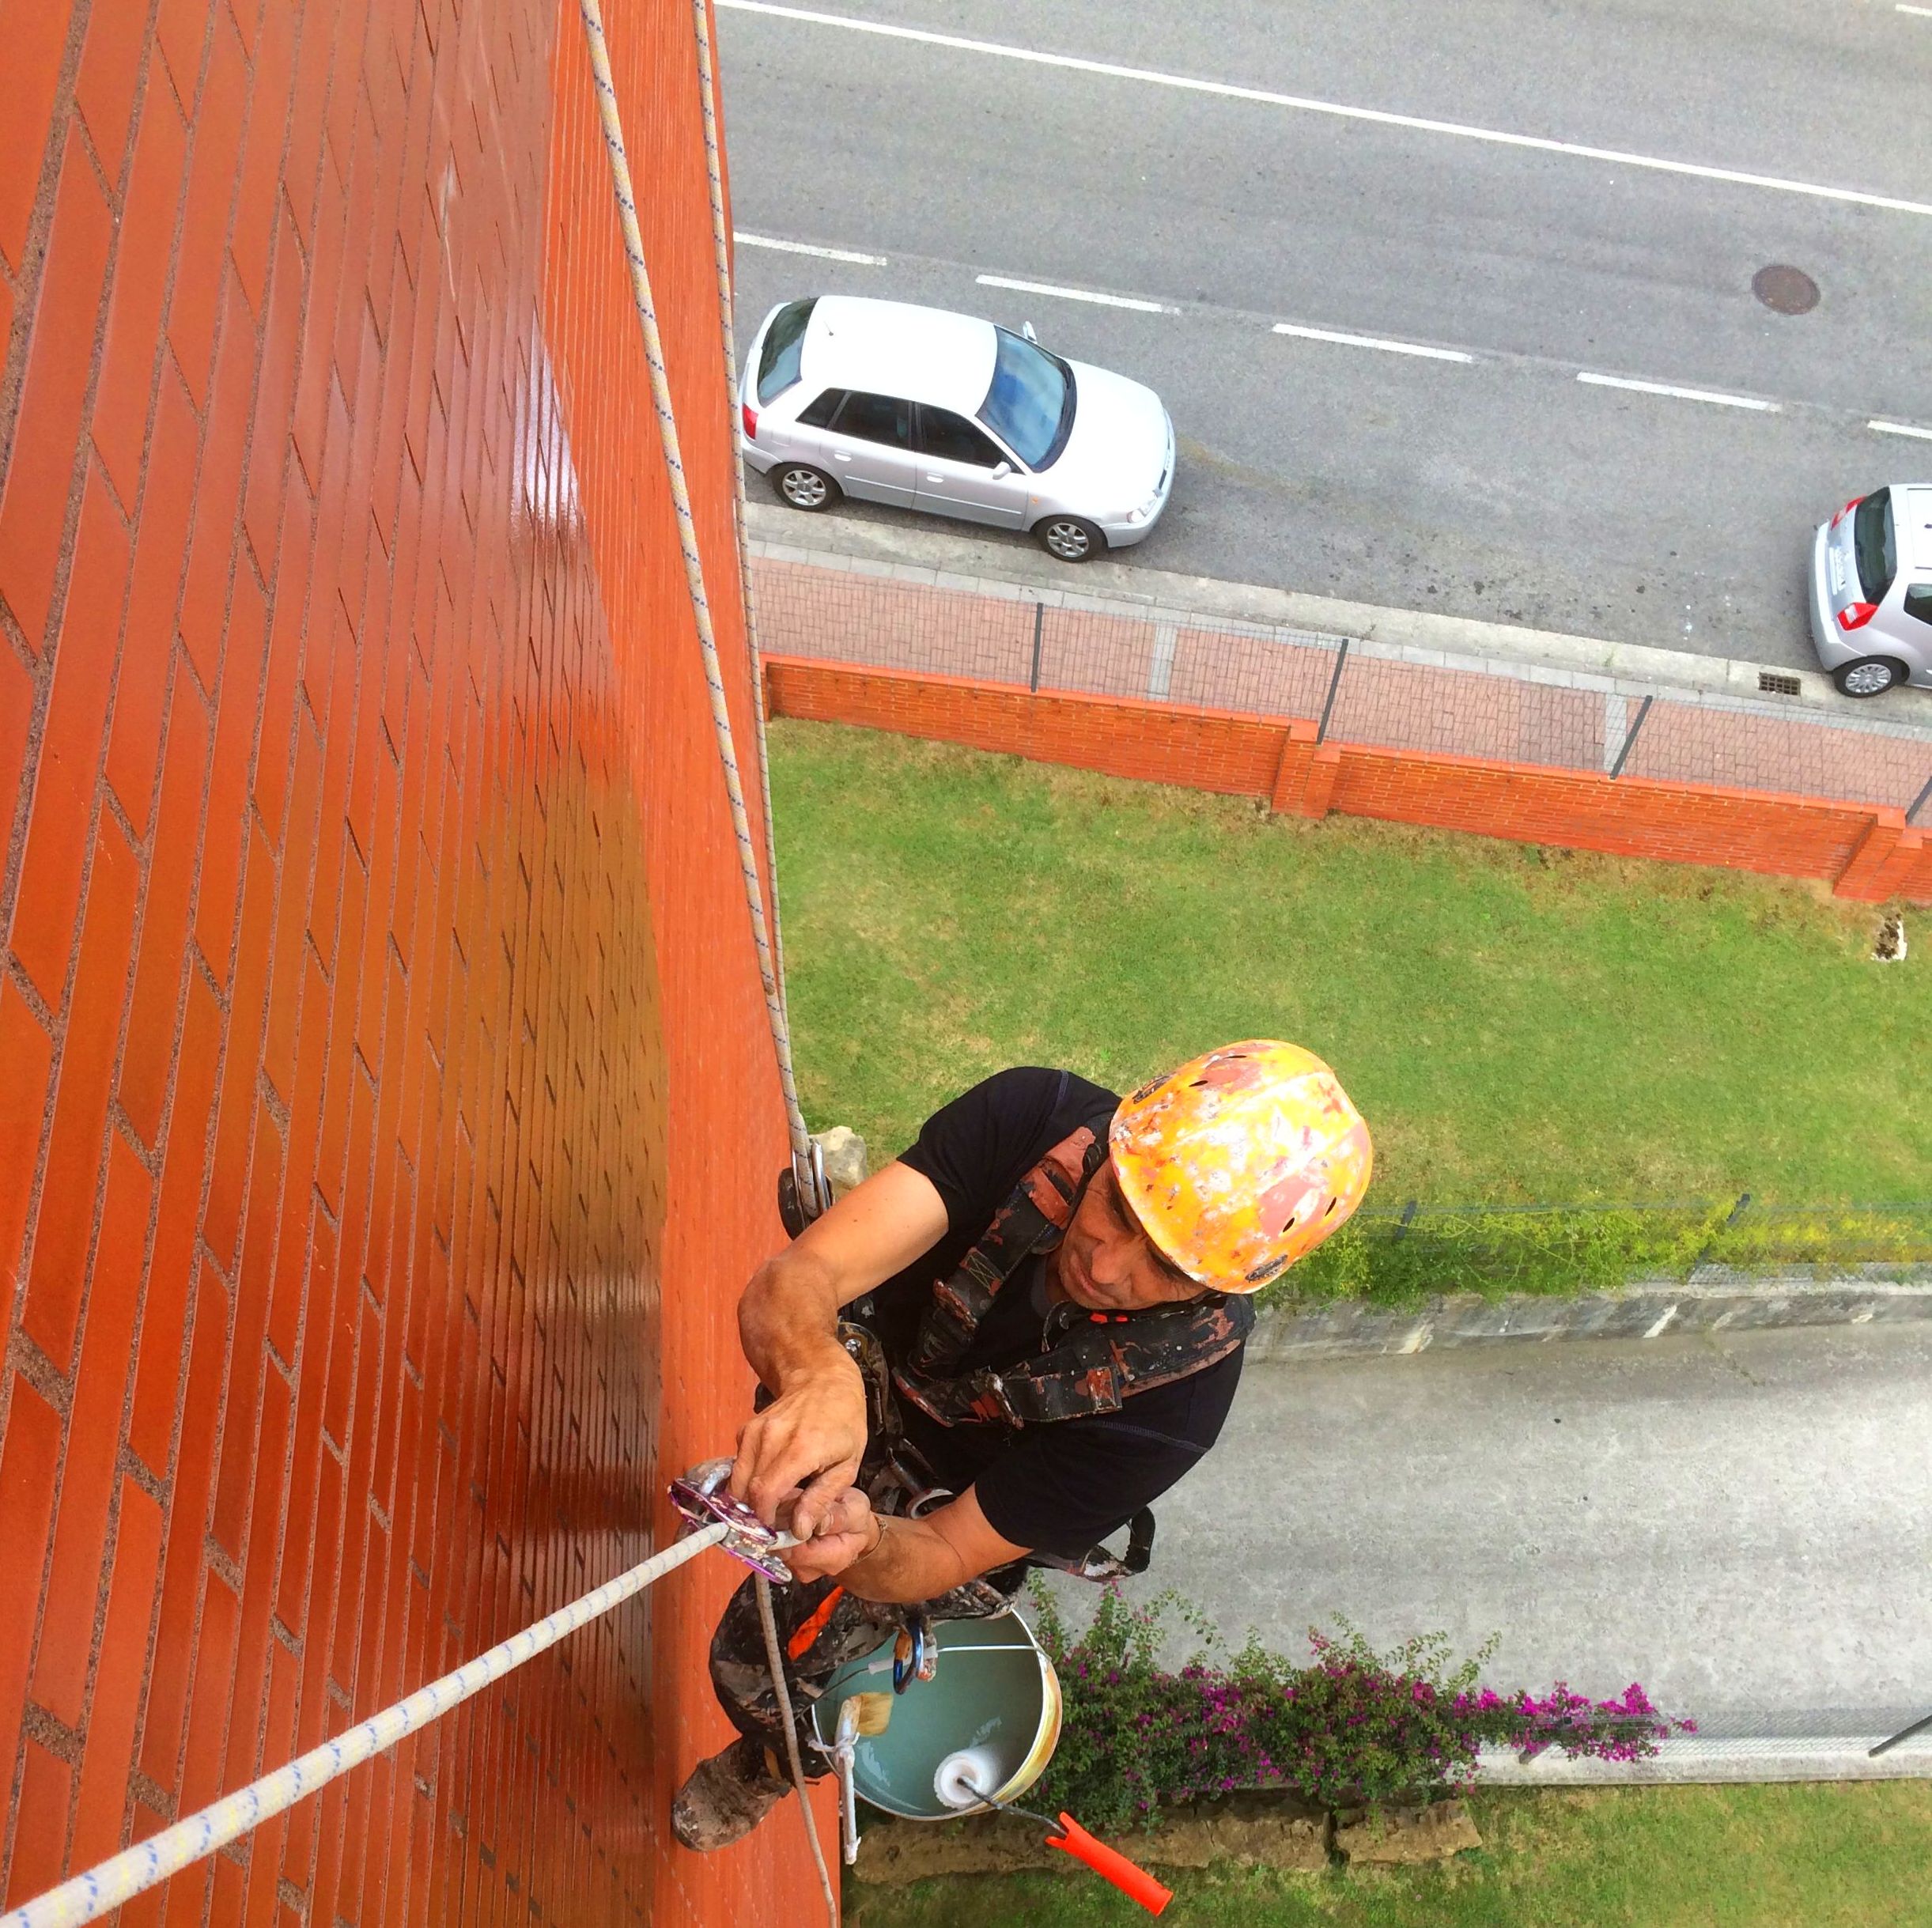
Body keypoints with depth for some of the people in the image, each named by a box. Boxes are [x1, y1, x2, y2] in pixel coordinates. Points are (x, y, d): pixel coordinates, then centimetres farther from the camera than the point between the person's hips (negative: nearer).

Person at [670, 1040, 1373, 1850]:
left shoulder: (1176, 1396, -39)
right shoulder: (1033, 1115, -36)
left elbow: (944, 1556, -32)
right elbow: (787, 1285, -43)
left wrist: (863, 1542, -55)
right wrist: (820, 1376, -66)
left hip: (930, 1507, -3)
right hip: (862, 1362, 3)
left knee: (755, 1665, 2)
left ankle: (773, 1765, 43)